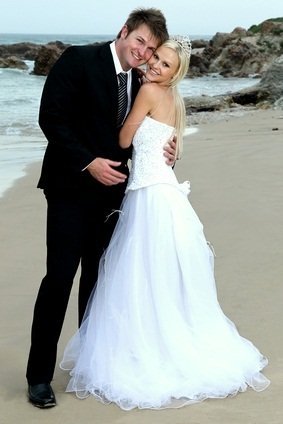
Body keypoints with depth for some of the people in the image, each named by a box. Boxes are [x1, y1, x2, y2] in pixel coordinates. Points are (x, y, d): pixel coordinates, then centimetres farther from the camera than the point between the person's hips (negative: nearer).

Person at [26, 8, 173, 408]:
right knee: (60, 277, -6)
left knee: (98, 278, 12)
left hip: (110, 190, 6)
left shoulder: (140, 83, 10)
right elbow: (51, 116, -14)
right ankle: (39, 375, 3)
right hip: (72, 187, -6)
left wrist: (159, 153, -3)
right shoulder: (78, 60, -8)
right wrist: (89, 162, -19)